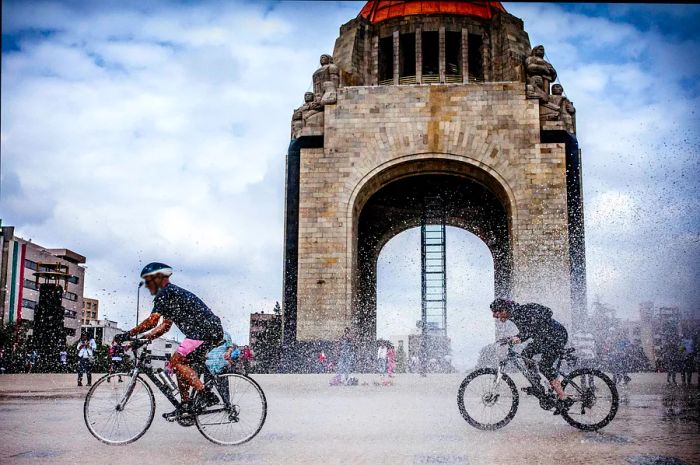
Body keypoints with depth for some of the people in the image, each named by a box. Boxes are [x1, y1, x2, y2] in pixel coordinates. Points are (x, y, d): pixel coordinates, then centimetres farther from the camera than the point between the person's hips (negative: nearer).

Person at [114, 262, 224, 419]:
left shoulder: (165, 293, -6)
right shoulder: (172, 293, 25)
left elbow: (152, 321, -15)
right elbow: (165, 326, 26)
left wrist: (127, 335, -9)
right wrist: (142, 339, 19)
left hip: (204, 330, -10)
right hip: (214, 331, 10)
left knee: (176, 362, -8)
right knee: (180, 364, 14)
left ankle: (206, 395, -12)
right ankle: (185, 405, 15)